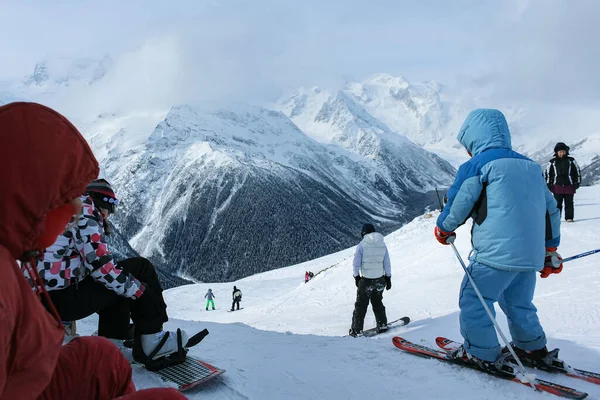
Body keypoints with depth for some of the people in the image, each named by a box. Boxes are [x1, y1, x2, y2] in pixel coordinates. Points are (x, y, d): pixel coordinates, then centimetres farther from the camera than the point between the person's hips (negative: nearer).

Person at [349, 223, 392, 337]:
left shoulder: (362, 245, -11)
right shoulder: (382, 244, 0)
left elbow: (356, 263, -8)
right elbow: (387, 263, 3)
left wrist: (356, 276, 5)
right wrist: (388, 278, 11)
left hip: (366, 280, -3)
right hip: (380, 279, 3)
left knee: (361, 305, 8)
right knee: (377, 302, 23)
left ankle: (356, 330, 11)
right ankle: (382, 325, 25)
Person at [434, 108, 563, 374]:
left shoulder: (476, 166, -5)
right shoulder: (531, 166, 17)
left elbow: (458, 205, -4)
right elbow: (551, 210, 21)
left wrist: (443, 230, 16)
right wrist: (550, 250, 28)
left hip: (495, 252, -8)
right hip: (530, 255, 8)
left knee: (473, 301, 4)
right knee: (518, 304, 23)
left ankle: (483, 355, 7)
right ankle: (534, 349, 30)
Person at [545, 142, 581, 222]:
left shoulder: (571, 160, 4)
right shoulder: (552, 162, 3)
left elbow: (577, 171, 10)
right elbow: (548, 173, 8)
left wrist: (577, 182, 5)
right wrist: (548, 184, 4)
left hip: (569, 186, 0)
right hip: (557, 186, 0)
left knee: (569, 203, 3)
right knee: (557, 204, 1)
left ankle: (569, 217, 10)